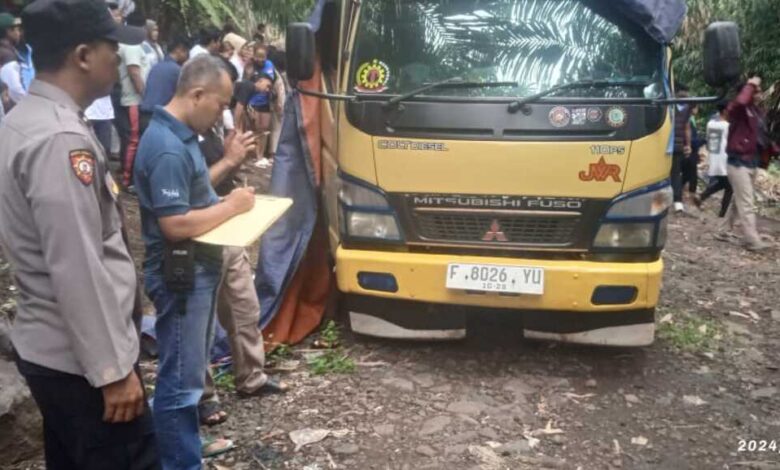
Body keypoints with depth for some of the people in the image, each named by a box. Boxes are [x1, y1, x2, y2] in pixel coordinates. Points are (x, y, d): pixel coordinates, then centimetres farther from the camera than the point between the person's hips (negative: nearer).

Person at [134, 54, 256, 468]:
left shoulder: (180, 136, 9)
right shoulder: (167, 147, -24)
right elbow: (176, 224, -28)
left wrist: (227, 162, 8)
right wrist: (231, 206, -17)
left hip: (197, 269, 11)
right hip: (180, 276, -11)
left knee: (191, 367, 22)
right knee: (179, 376, 2)